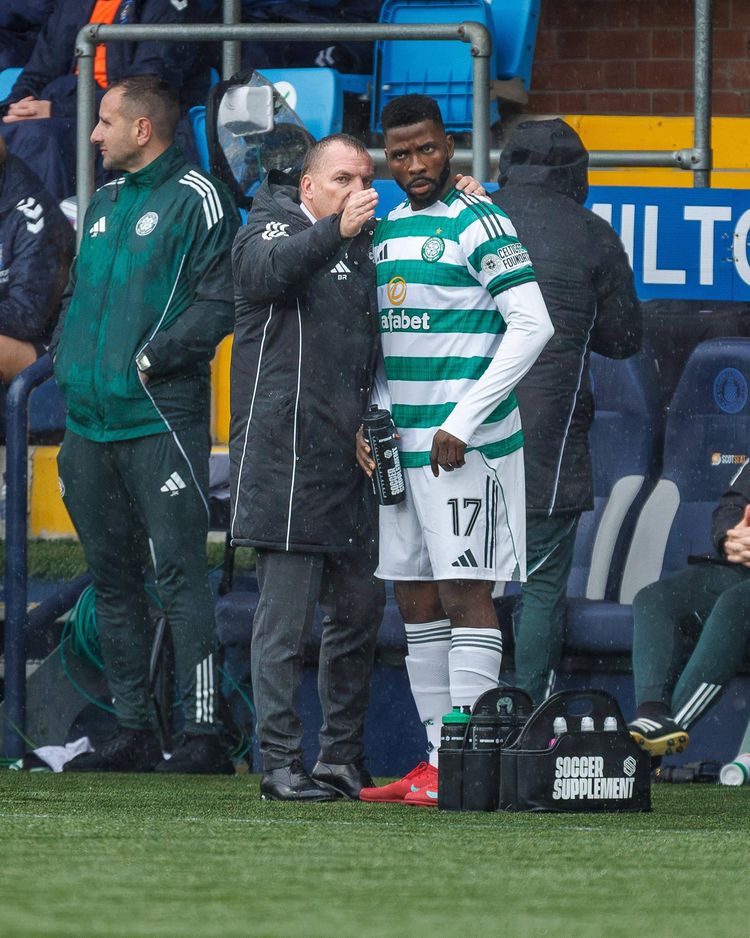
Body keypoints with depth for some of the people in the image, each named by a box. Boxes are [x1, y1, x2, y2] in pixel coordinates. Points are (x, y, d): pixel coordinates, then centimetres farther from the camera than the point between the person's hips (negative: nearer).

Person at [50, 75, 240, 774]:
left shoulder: (197, 199, -5)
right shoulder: (103, 203, 19)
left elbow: (221, 299, -12)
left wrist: (153, 356, -17)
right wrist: (65, 355, 12)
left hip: (160, 419, -8)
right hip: (90, 421, 8)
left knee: (179, 573, -11)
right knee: (113, 578, 9)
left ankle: (202, 733, -12)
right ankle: (132, 733, 14)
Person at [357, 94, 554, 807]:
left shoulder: (478, 225, -8)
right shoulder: (387, 231, 15)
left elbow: (532, 326, -14)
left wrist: (462, 424, -16)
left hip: (467, 447, -8)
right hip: (402, 446, 8)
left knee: (465, 593, -9)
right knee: (417, 604, 7)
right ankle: (438, 756, 12)